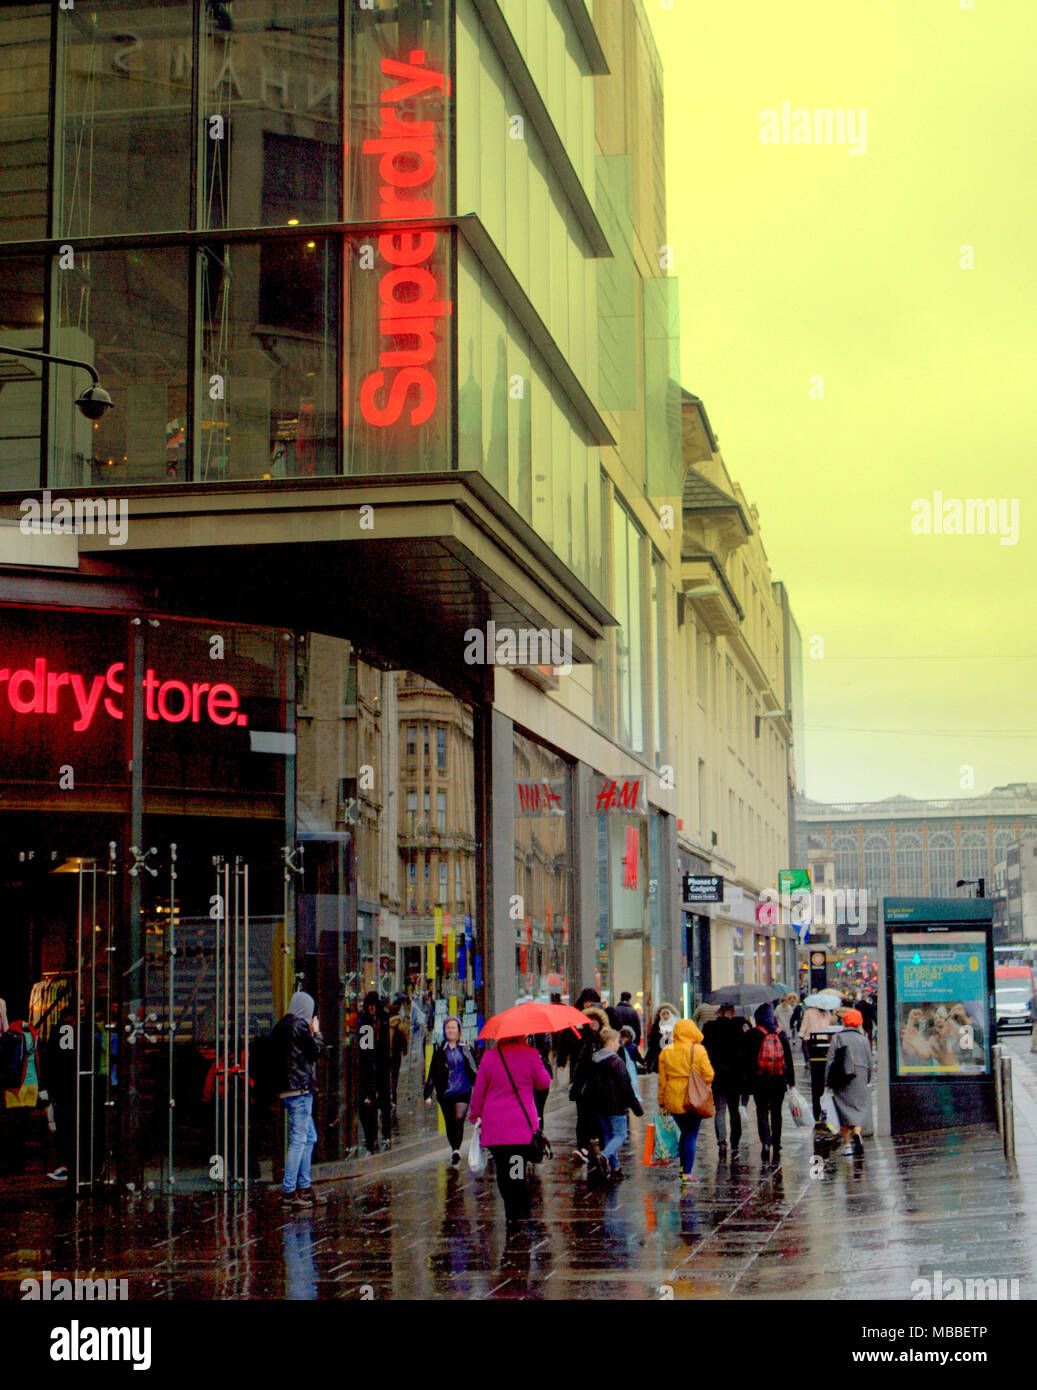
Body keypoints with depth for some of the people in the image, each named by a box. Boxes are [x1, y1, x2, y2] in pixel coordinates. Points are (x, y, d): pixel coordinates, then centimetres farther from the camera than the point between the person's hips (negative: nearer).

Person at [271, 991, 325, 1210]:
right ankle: (289, 1192, -10)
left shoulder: (282, 1026, 15)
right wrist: (316, 1032, 10)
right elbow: (316, 1050, -7)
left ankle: (305, 1188, 20)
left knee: (309, 1137, 17)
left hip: (287, 1087, 10)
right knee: (298, 1139, -9)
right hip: (301, 1087, -10)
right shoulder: (301, 1026, -11)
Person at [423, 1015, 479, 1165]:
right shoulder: (439, 1049, 6)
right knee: (449, 1123, 6)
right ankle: (454, 1149, 22)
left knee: (459, 1119, -19)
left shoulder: (465, 1048, 7)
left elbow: (475, 1070, 11)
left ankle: (456, 1150, -24)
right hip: (445, 1093, 1)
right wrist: (428, 1094, -1)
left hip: (463, 1091, -1)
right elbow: (432, 1072, 6)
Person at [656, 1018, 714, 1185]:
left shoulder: (666, 1052, 1)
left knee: (684, 1132, 22)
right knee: (691, 1135, 2)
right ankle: (687, 1173, -2)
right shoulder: (698, 1050, -7)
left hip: (673, 1100, 3)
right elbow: (708, 1075, -7)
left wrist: (661, 1101, 12)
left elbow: (662, 1079, 5)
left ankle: (683, 1166, 20)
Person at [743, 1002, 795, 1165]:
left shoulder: (753, 1034, -4)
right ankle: (776, 1147, 11)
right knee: (776, 1113, 11)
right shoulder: (781, 1034, 5)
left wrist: (747, 1076, 4)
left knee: (762, 1112, 4)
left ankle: (765, 1143, -15)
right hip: (779, 1080, 3)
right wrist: (791, 1080, 12)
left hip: (759, 1080, -3)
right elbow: (789, 1058, 8)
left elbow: (747, 1058, -5)